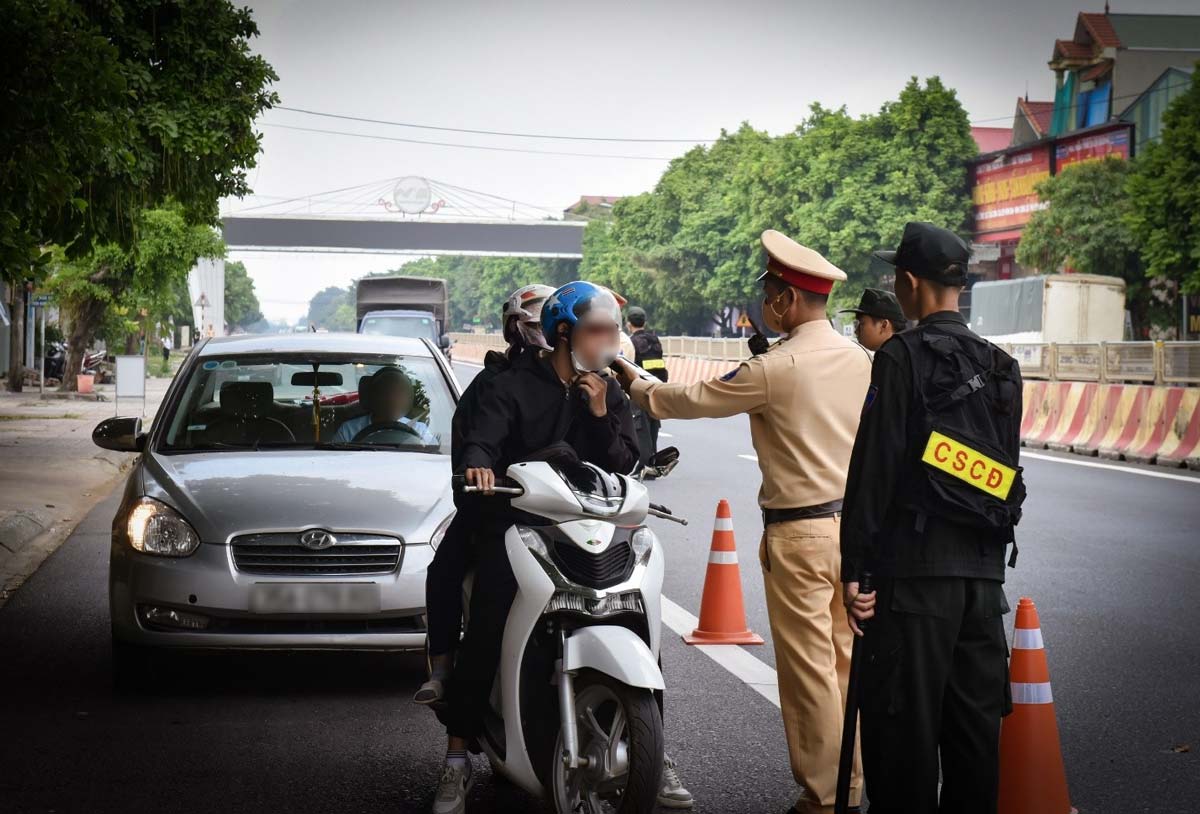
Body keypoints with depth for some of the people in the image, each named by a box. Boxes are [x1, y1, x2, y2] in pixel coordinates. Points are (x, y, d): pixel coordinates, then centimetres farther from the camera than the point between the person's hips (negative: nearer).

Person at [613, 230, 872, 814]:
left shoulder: (775, 370, -15)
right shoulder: (858, 358, 5)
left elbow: (691, 400, -4)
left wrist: (633, 384, 12)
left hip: (799, 531, -7)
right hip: (852, 520, 7)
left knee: (808, 668, 0)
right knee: (845, 659, 13)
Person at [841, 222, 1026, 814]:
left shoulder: (903, 357, -10)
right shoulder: (1000, 367, 12)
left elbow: (874, 469, -13)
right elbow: (1009, 472, 16)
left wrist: (854, 567, -11)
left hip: (915, 566, -7)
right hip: (985, 568, 7)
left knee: (904, 721, -1)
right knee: (975, 717, 13)